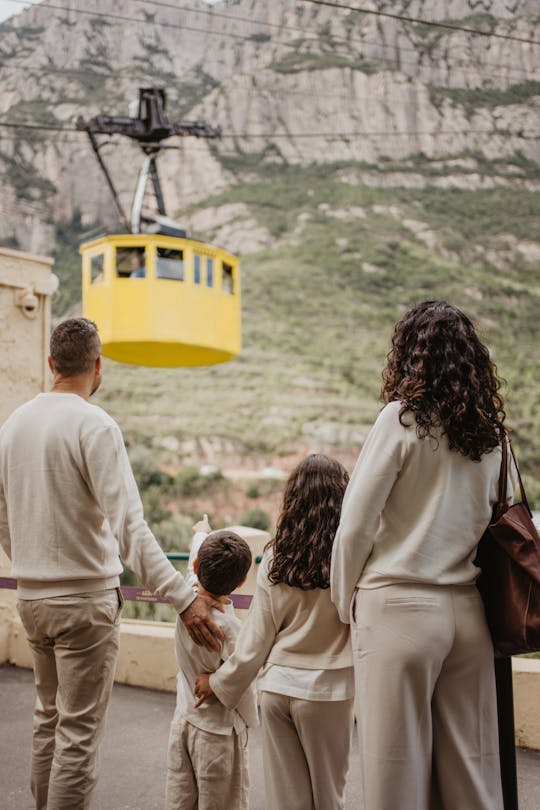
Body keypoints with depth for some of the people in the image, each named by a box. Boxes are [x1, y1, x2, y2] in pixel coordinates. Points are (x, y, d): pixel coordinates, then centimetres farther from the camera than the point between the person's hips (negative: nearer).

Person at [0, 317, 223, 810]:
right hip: (85, 600, -7)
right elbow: (128, 526, -24)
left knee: (49, 717, 21)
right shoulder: (94, 425, -16)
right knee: (80, 732, 2)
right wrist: (185, 598, -24)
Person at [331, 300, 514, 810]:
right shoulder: (489, 431, 8)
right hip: (468, 610, 6)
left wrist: (346, 602, 6)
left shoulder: (402, 417, -8)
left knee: (398, 768, 4)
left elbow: (356, 524, -7)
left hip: (400, 609, -5)